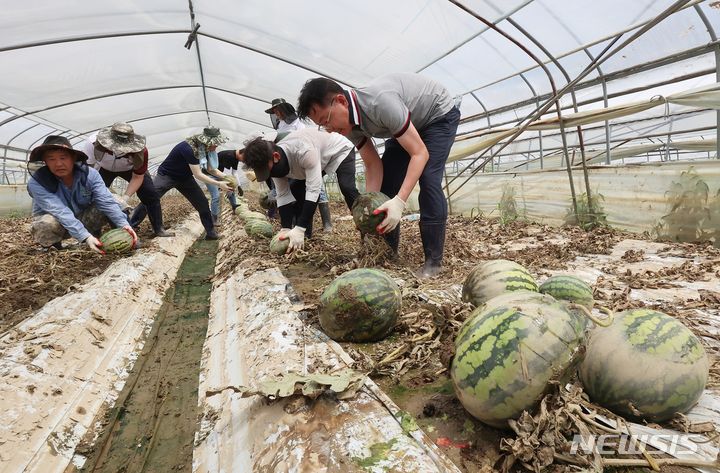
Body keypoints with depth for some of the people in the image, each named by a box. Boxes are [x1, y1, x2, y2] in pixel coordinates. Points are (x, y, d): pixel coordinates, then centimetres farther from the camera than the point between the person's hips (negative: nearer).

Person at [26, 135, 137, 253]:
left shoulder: (89, 174, -19)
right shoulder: (36, 182, -25)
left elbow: (106, 201, -30)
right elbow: (61, 213, -37)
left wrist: (124, 224, -46)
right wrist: (86, 237, -49)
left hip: (83, 219, 2)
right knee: (45, 225, -37)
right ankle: (52, 246, -3)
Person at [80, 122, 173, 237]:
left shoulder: (141, 151, -38)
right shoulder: (93, 144, -39)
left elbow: (138, 177, -24)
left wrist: (125, 197, -36)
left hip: (130, 169, 0)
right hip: (104, 168, 1)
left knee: (151, 194, -11)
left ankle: (158, 229, 2)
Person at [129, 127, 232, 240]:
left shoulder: (202, 148, -10)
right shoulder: (188, 148, -33)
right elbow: (198, 175, -31)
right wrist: (219, 184, -30)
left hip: (184, 177, 7)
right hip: (167, 175, -6)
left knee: (202, 203, -3)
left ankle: (211, 232, 5)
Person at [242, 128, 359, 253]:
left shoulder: (304, 151, -45)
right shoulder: (276, 164, -20)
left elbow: (313, 190, -46)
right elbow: (283, 195, -14)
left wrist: (299, 229, -47)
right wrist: (286, 229, -25)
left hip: (339, 150, -7)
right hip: (320, 158, 7)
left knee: (347, 188, -29)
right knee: (296, 191, -5)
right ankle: (305, 235, 4)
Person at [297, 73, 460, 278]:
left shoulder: (381, 102, -40)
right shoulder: (350, 123, -16)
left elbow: (420, 153, -38)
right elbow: (373, 165, -11)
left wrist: (399, 201, -46)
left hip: (440, 114, -7)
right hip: (411, 122, 7)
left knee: (428, 179, -23)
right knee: (386, 180, -3)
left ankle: (433, 260, -14)